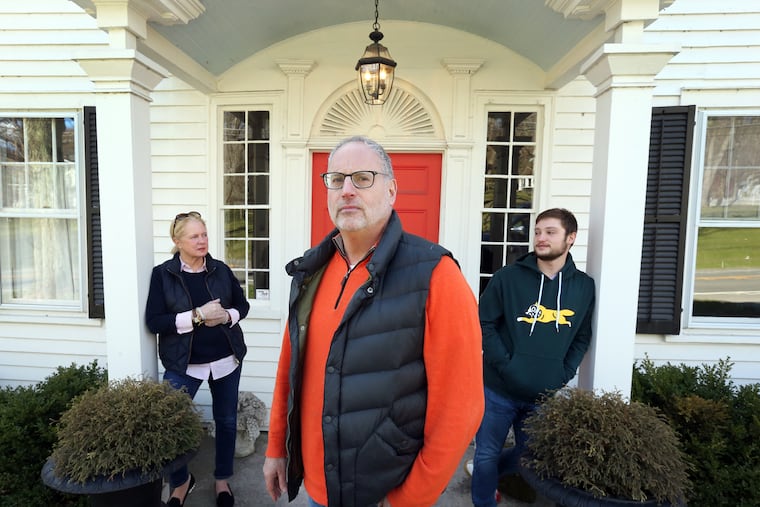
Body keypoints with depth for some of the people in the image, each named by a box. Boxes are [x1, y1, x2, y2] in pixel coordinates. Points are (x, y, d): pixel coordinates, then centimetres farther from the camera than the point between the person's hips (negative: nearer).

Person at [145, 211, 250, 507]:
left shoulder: (221, 270, 0)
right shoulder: (163, 274, -6)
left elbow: (243, 304, 8)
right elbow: (153, 321, -11)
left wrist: (227, 316, -14)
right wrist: (196, 316, -22)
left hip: (226, 359, 2)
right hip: (183, 364, -2)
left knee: (226, 420, 13)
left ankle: (222, 480, 37)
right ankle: (181, 481, 31)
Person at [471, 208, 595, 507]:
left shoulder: (584, 286, 2)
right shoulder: (508, 277, -7)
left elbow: (582, 337, 9)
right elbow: (483, 323, -7)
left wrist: (564, 374, -2)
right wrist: (504, 365, -15)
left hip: (545, 395, 3)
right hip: (499, 390, -3)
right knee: (488, 455, 8)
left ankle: (486, 474, 47)